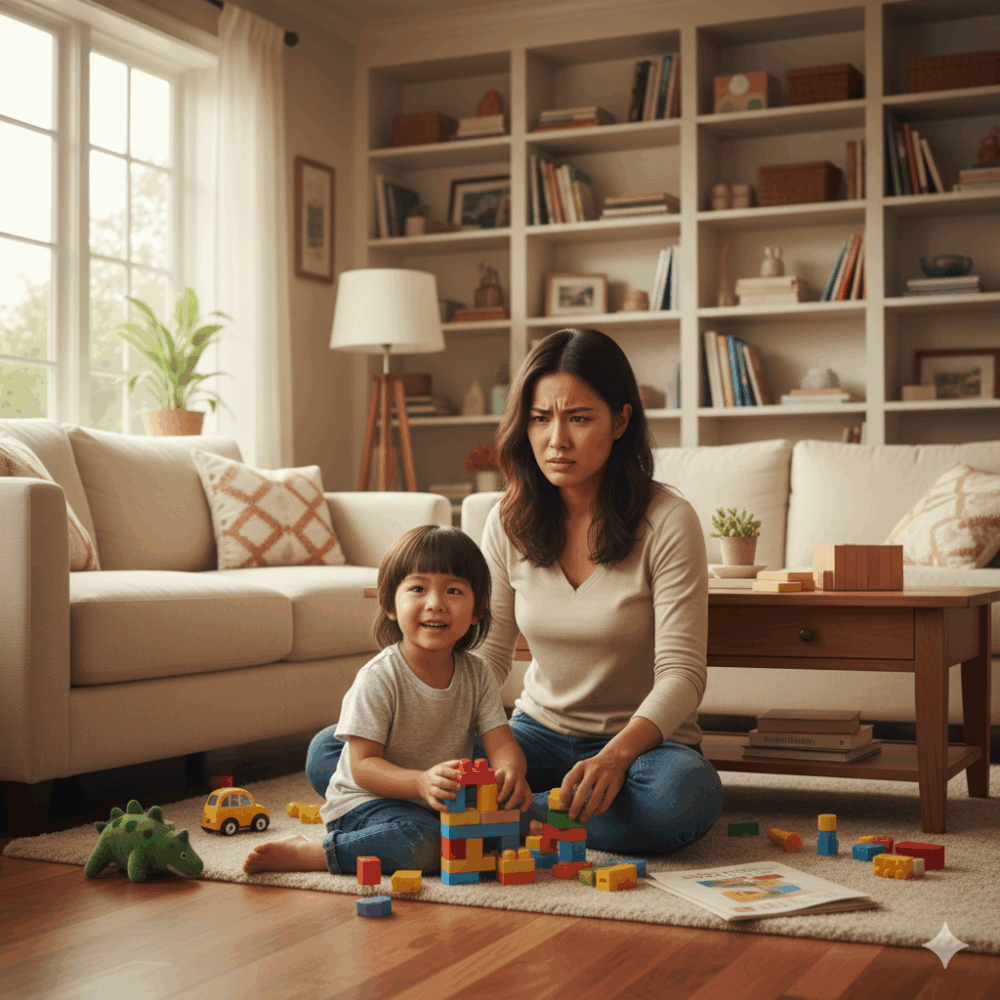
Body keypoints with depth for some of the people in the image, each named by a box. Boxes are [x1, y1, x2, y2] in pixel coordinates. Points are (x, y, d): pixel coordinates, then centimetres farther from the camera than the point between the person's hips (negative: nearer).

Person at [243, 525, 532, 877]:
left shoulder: (476, 673, -1)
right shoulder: (379, 678, -18)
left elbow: (501, 742, -6)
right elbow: (362, 767, -21)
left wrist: (511, 772, -32)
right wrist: (422, 782, -39)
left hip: (447, 801, 6)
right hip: (366, 801, -6)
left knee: (515, 813, -13)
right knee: (421, 843, -34)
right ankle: (306, 853, -18)